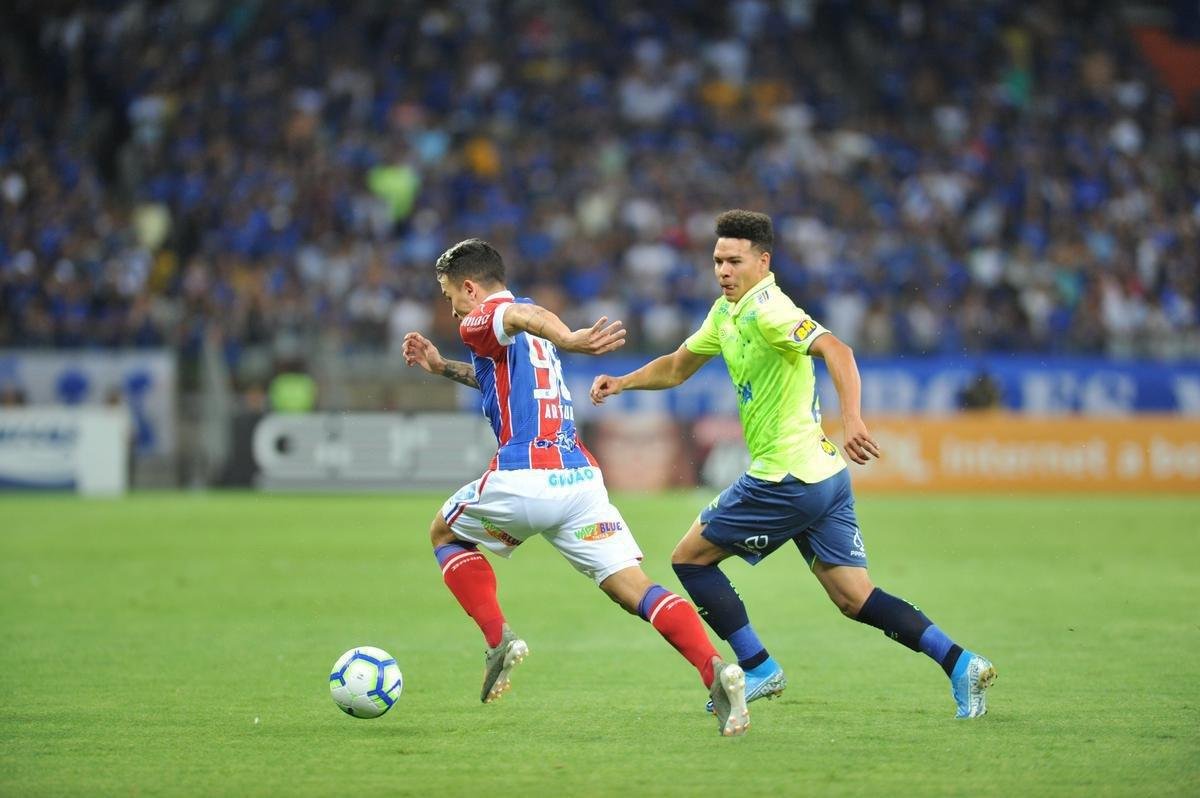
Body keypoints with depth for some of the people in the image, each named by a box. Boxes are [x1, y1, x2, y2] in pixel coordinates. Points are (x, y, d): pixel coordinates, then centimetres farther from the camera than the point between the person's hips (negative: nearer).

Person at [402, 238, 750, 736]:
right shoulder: (523, 327, 26)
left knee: (444, 534, 23)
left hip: (522, 479, -7)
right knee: (635, 591, -3)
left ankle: (499, 640, 5)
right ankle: (715, 670, -25)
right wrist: (442, 367, 45)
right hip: (581, 477, 7)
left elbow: (523, 316, -24)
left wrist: (567, 341, -45)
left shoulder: (481, 321, 1)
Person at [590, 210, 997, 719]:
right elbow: (677, 368, 27)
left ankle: (759, 669, 6)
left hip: (786, 479, -9)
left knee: (690, 558, 4)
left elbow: (834, 350, -31)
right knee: (854, 598, 6)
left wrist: (851, 418, -45)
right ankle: (960, 664, -2)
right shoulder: (726, 312, 14)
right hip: (823, 474, 9)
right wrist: (622, 382, 12)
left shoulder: (767, 310, -15)